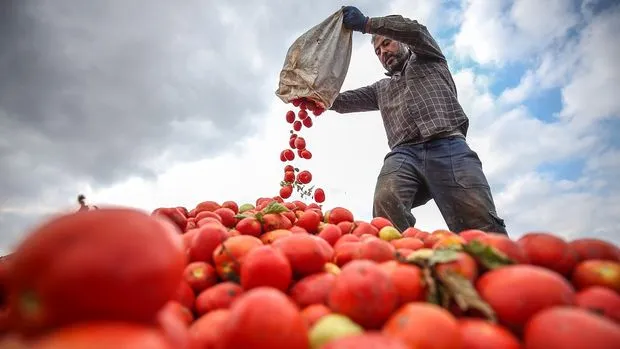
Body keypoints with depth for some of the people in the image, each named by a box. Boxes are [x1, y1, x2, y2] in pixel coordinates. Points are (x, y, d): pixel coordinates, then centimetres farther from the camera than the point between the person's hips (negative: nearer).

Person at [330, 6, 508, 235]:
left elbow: (415, 31, 10)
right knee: (386, 203, -32)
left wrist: (366, 23, 5)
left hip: (448, 146, -2)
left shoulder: (427, 59, 31)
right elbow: (344, 101, 28)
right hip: (404, 154, 2)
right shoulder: (380, 88, 38)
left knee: (481, 224, -23)